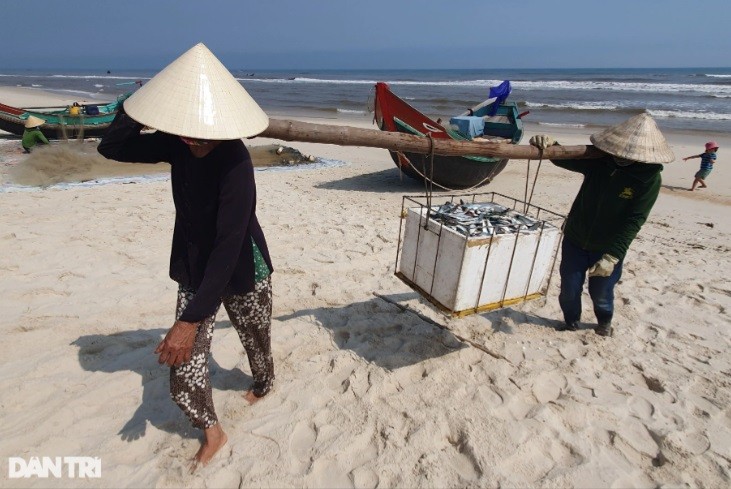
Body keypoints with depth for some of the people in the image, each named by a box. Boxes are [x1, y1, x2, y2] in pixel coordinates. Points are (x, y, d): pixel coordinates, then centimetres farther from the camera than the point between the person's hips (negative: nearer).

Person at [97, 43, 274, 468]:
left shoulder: (235, 161, -29)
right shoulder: (177, 144, -8)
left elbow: (228, 245, -33)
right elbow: (111, 148, 3)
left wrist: (191, 320, -34)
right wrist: (140, 109, -16)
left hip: (242, 271, -5)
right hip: (194, 269, 5)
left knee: (256, 340, 20)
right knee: (183, 365, 4)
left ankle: (264, 384, 56)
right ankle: (212, 431, 31)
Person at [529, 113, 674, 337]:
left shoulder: (650, 178, -17)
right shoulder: (598, 160, -12)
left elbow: (634, 221, -19)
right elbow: (565, 159, -14)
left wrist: (612, 256, -26)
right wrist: (549, 145, -38)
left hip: (608, 249, -1)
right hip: (575, 240, 2)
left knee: (601, 293, 12)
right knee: (569, 288, 9)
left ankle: (604, 322, 46)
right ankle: (571, 322, 38)